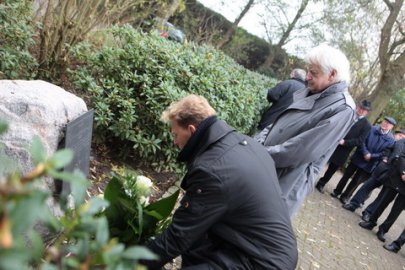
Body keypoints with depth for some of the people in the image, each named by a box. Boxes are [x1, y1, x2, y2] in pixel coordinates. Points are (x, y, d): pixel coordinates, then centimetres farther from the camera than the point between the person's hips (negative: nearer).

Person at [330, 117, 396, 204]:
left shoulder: (390, 140, -6)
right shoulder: (372, 129, -5)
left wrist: (371, 156, -18)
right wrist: (365, 153, -19)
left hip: (368, 163, -1)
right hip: (358, 157, 1)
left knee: (356, 181, 8)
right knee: (347, 175, 8)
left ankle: (345, 196, 21)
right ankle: (337, 191, 21)